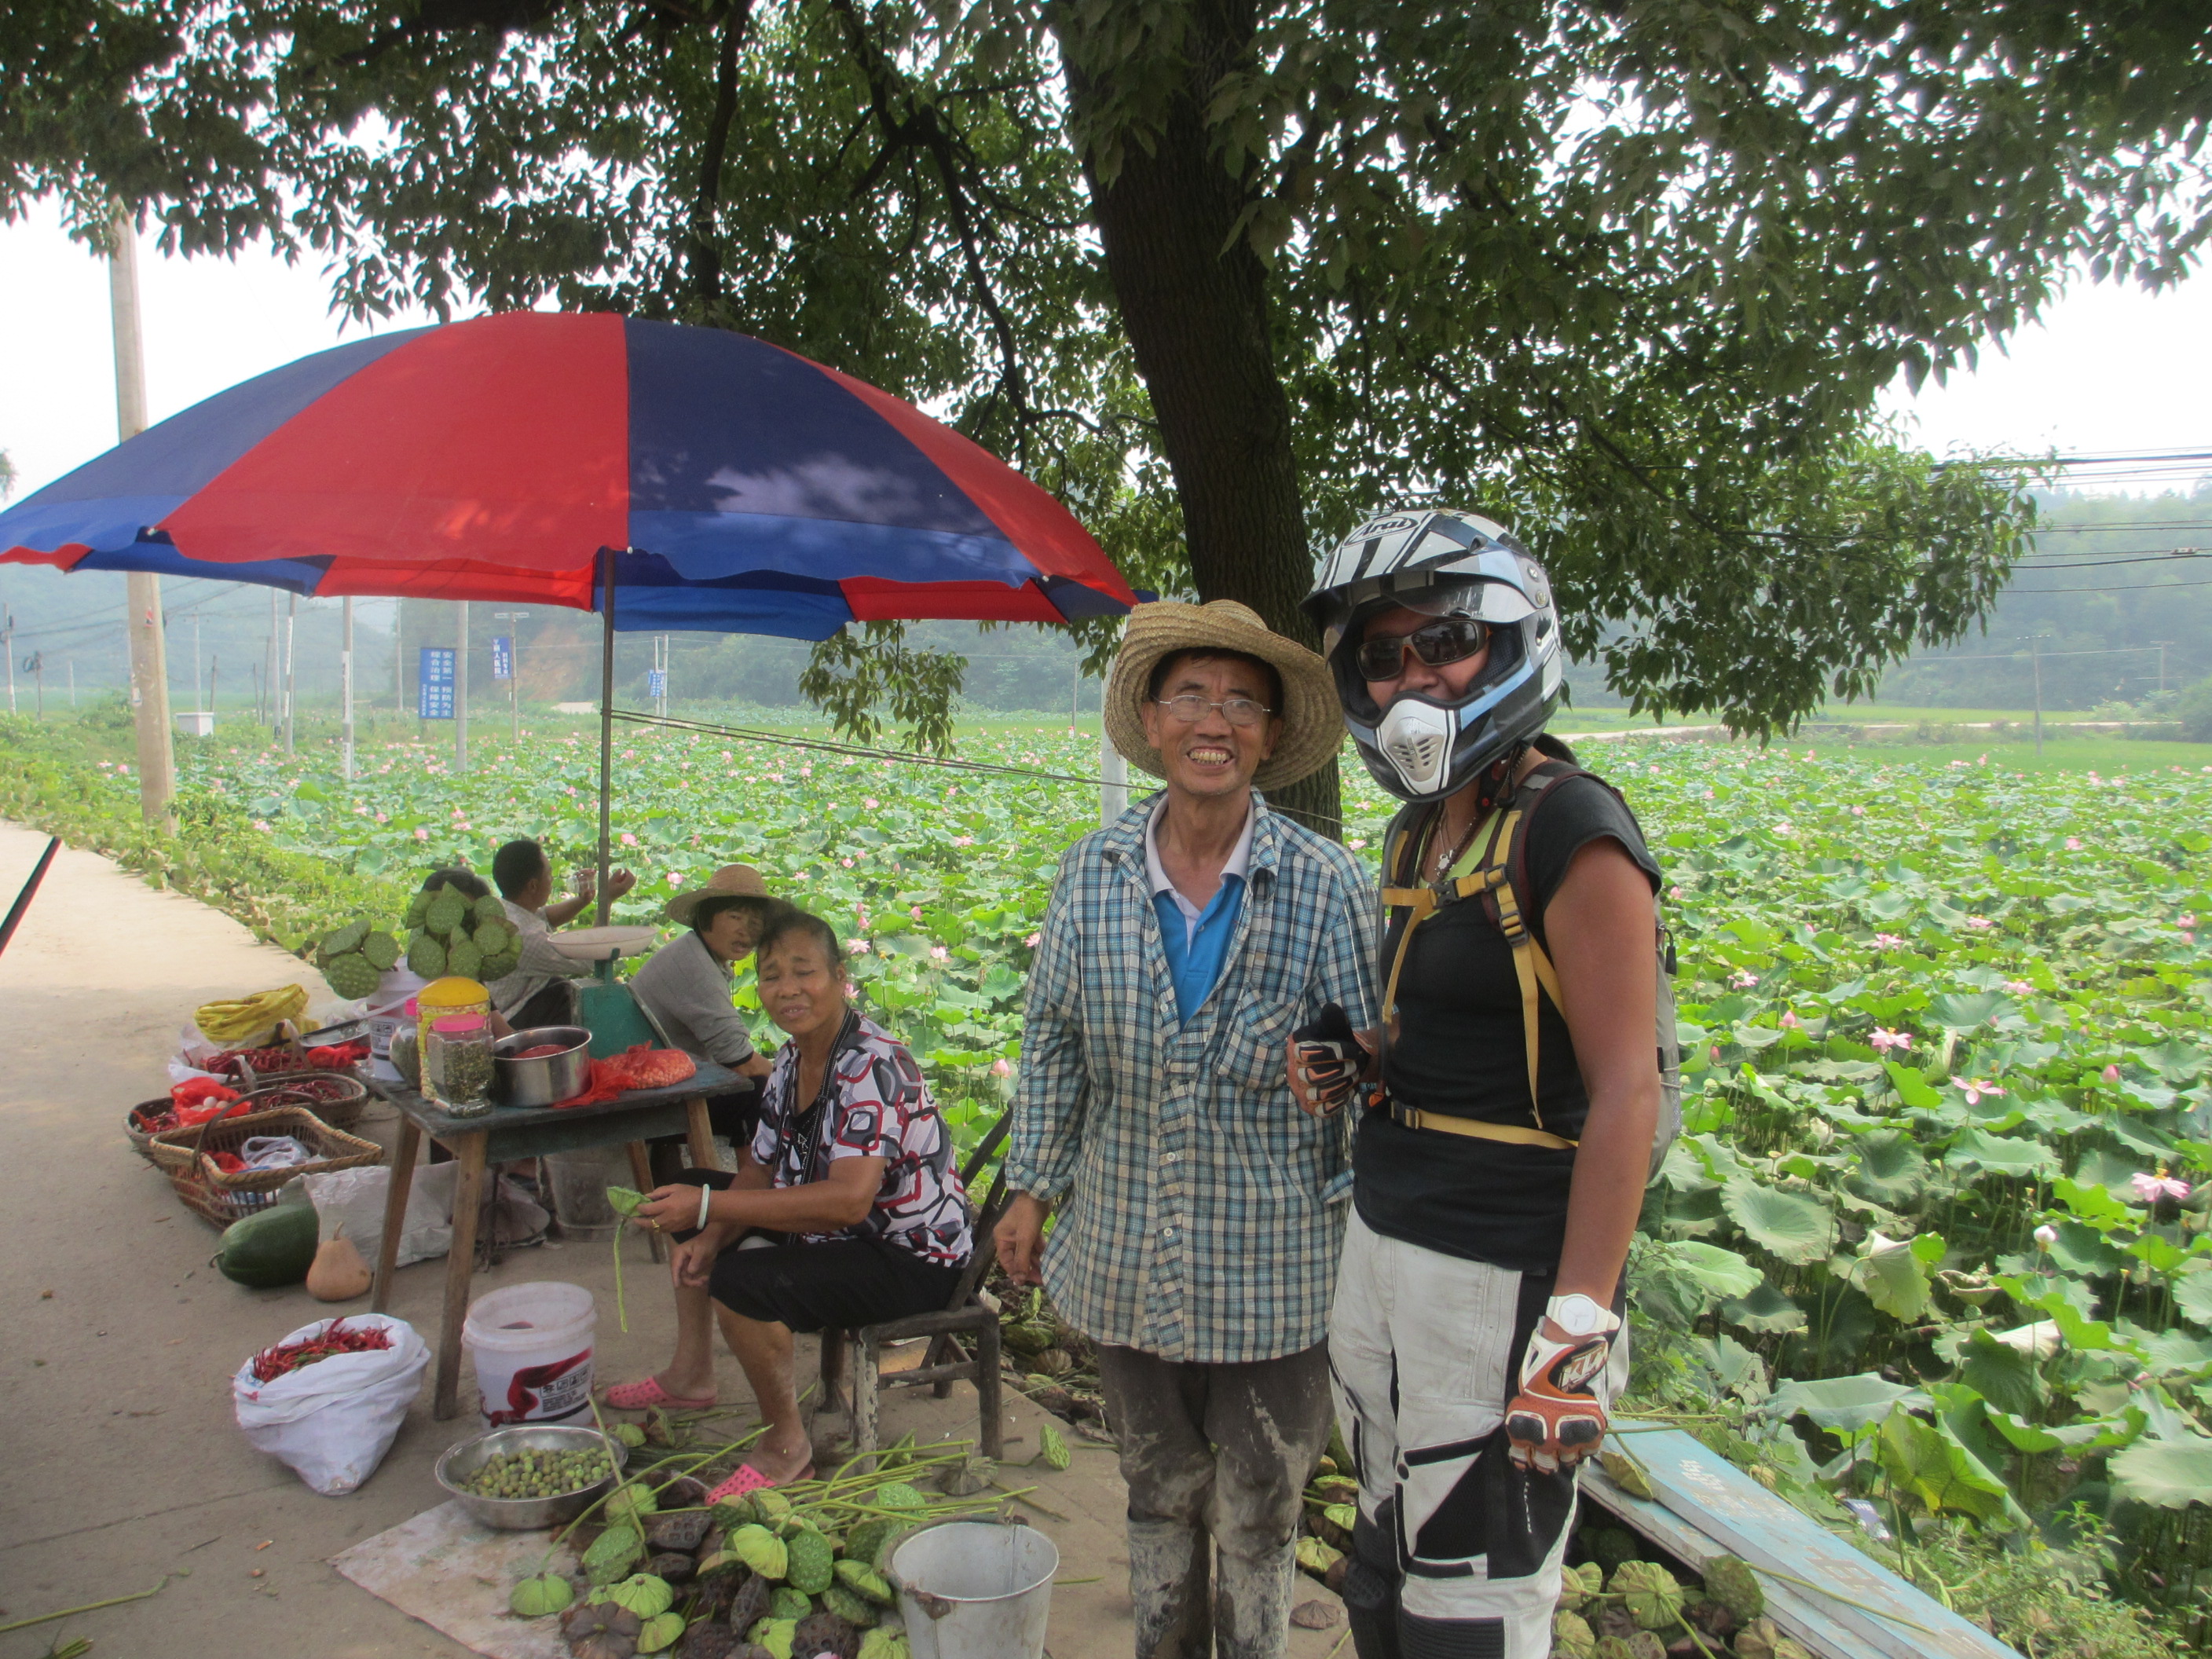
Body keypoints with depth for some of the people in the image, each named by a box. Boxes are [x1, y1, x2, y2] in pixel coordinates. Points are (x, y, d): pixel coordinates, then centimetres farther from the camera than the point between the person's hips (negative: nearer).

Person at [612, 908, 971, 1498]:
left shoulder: (873, 1067, -27)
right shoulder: (791, 1062, 2)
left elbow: (848, 1202, -38)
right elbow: (760, 1169, 10)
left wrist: (709, 1208, -38)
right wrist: (709, 1237, -10)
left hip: (914, 1261, -10)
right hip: (838, 1231, 10)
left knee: (739, 1283, -30)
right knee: (686, 1195, 18)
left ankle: (788, 1448, -8)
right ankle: (690, 1375, 30)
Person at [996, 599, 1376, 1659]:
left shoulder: (1325, 886, -12)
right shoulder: (1092, 874, -3)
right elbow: (1053, 1043, 6)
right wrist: (1032, 1190, 7)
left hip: (1272, 1269, -2)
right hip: (1125, 1258, 3)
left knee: (1259, 1510, 15)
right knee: (1159, 1492, 22)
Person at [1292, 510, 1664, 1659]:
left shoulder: (1569, 830, -15)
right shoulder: (1422, 830, 11)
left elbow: (1626, 1091, -19)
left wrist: (1580, 1324, -22)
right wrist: (1348, 1066, 4)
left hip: (1503, 1273, -8)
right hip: (1383, 1240, 8)